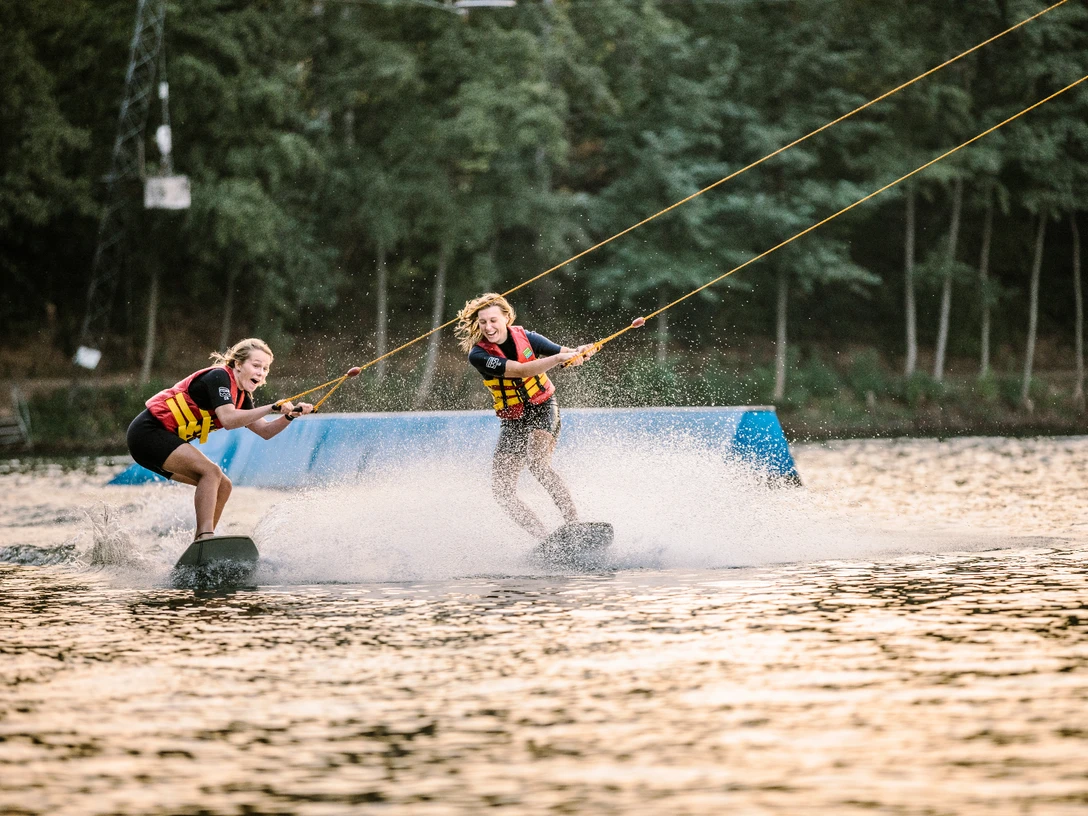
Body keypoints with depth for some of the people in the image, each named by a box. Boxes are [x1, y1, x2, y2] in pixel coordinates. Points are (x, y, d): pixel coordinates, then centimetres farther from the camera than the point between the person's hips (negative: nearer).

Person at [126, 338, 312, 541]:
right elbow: (228, 420, -30)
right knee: (211, 472, -24)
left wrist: (290, 415, -7)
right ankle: (205, 536, -35)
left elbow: (265, 432, 10)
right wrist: (272, 408, -32)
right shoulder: (219, 377, -16)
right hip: (149, 431, -10)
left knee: (222, 486, 8)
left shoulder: (240, 396, 12)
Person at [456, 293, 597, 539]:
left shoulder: (525, 338, -7)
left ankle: (575, 525, -33)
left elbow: (571, 356, 1)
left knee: (537, 463, -30)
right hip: (513, 423, 2)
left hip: (543, 410, -2)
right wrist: (559, 357, -35)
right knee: (502, 491, -9)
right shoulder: (478, 355, -13)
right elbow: (520, 371, -25)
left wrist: (581, 352, -24)